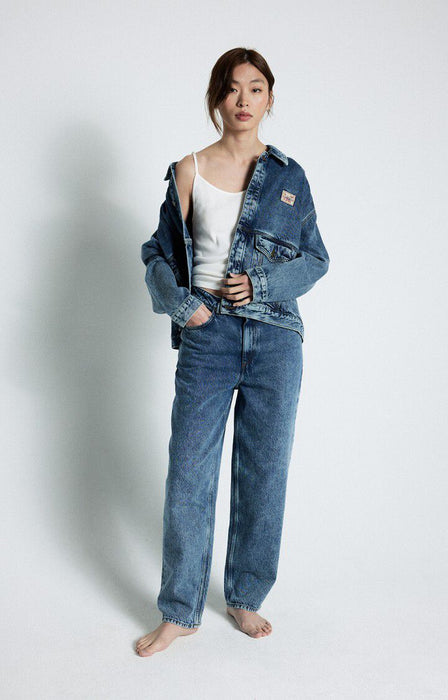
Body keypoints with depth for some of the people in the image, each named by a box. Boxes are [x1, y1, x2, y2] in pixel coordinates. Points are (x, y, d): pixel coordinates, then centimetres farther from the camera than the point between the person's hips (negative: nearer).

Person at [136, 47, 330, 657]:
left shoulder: (289, 176, 7)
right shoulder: (189, 171, 5)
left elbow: (316, 256, 9)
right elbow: (161, 253, 10)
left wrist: (263, 283, -8)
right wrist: (179, 302, -8)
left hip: (276, 338, 1)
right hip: (207, 337, -1)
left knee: (264, 472, 7)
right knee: (189, 473, 1)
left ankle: (246, 598, 27)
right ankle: (180, 612, 18)